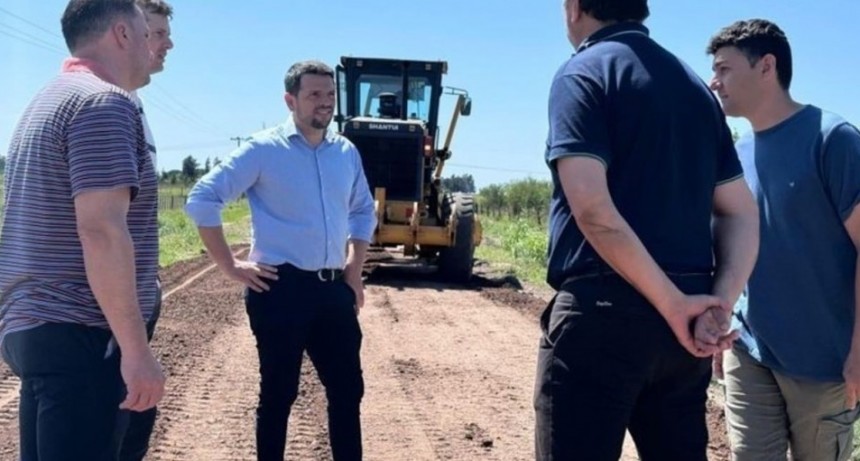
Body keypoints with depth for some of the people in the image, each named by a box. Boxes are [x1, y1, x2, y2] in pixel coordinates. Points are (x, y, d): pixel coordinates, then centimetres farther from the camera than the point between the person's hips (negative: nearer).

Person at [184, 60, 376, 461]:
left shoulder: (346, 153, 10)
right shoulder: (264, 149, -6)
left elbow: (363, 211, 24)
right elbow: (202, 200, -9)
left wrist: (354, 270, 13)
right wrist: (231, 267, -10)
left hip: (333, 289, 5)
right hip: (281, 288, -5)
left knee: (348, 389, 10)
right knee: (279, 392, 5)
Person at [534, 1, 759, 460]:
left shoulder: (583, 72, -5)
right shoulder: (695, 86, 17)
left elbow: (592, 209, -18)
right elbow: (741, 213, 12)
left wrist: (673, 303, -14)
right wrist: (720, 303, -1)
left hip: (605, 310, -7)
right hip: (683, 320, 7)